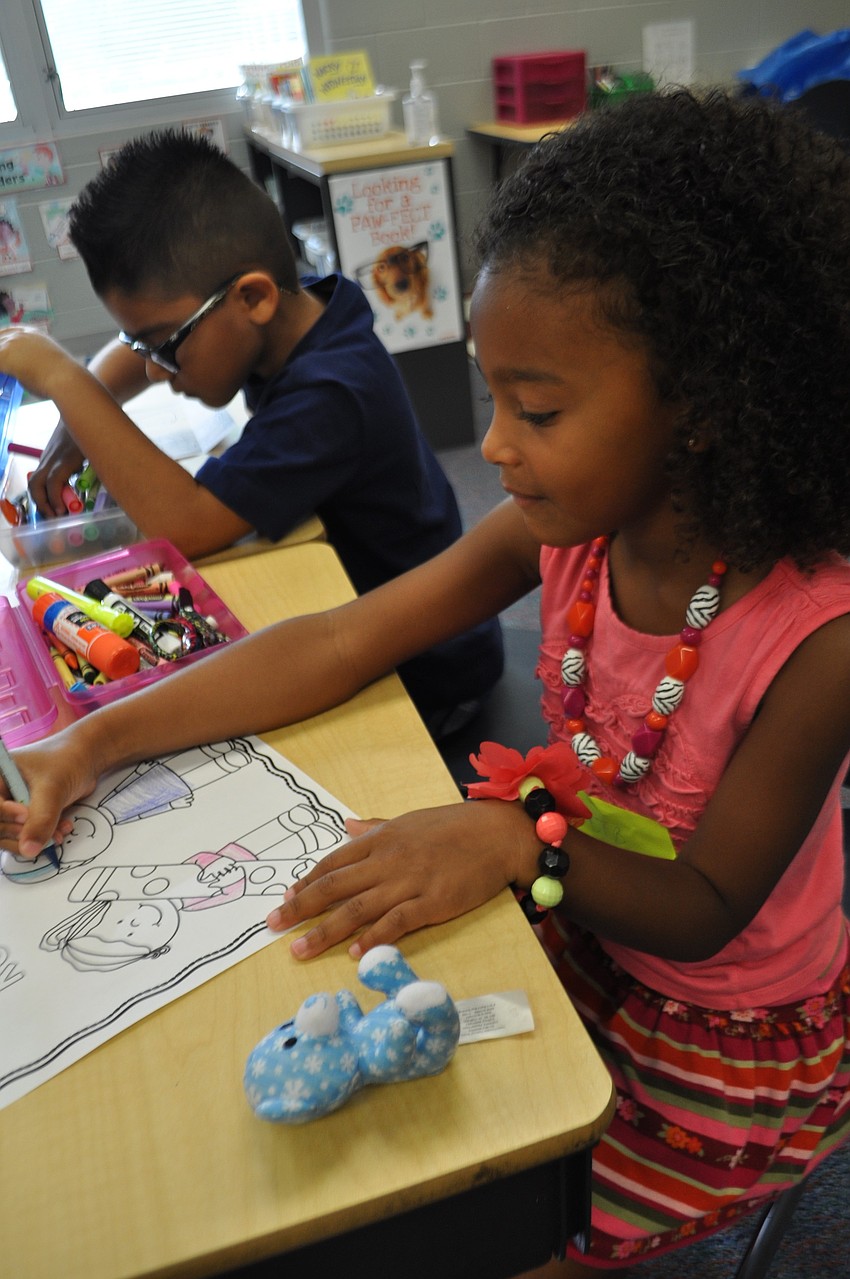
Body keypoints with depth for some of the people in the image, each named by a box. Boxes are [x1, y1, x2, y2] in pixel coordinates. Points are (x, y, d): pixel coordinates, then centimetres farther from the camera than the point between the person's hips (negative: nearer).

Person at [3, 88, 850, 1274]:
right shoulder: (564, 524, -16)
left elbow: (706, 911, -22)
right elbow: (336, 645, -14)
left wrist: (518, 840, -39)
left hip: (731, 1037, -4)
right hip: (580, 943, 5)